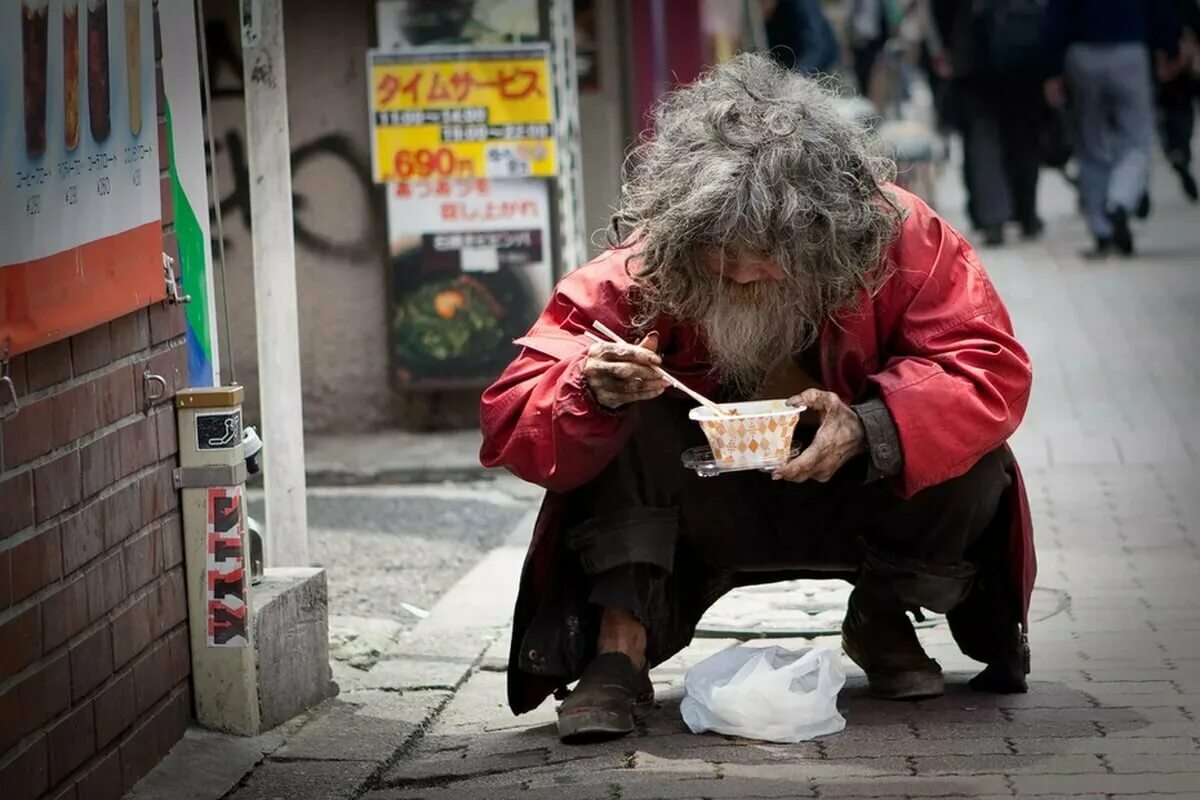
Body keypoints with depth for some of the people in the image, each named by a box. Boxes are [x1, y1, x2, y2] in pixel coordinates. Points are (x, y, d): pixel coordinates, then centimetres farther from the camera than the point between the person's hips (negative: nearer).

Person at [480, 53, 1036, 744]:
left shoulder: (895, 235, -23)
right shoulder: (641, 272, -23)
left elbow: (992, 369, -27)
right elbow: (509, 418, -23)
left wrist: (869, 428, -44)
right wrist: (593, 393, -47)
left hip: (859, 499, 1)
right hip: (712, 517, -1)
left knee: (974, 456, -27)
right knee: (627, 410, -26)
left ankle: (884, 619, 3)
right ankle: (620, 647, -23)